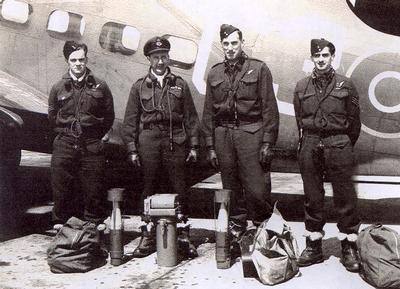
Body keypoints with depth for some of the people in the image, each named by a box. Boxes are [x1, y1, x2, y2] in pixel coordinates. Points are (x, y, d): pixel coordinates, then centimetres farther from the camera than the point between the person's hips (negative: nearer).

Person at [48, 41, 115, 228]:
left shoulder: (100, 86, 4)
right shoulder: (58, 88, 7)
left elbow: (109, 116, 10)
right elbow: (52, 117, 15)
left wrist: (101, 137, 7)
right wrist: (65, 133, 10)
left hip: (92, 147, -1)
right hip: (64, 146, 1)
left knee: (93, 190, 2)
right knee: (61, 188, 4)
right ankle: (60, 224, 19)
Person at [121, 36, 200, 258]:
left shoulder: (180, 85, 10)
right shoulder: (139, 87, 9)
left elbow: (191, 117, 10)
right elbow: (130, 121, 7)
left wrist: (193, 146, 4)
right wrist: (132, 149, 1)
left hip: (175, 142, 0)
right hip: (148, 141, 0)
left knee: (179, 189, 0)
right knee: (149, 190, 6)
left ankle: (183, 236, 11)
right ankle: (148, 237, 16)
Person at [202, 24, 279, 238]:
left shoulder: (259, 69, 3)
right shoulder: (214, 74, 13)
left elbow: (269, 108, -1)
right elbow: (208, 112, 14)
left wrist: (267, 142, -8)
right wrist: (210, 146, 9)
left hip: (251, 132, -3)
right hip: (223, 133, 4)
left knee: (256, 188, -7)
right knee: (230, 186, 9)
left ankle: (263, 221, 16)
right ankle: (237, 224, 24)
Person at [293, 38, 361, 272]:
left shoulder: (346, 85, 2)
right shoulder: (302, 87, 9)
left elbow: (354, 121, 6)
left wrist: (345, 146, 9)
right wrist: (309, 141, 13)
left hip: (338, 146, -2)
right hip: (310, 146, 2)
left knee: (345, 197, 0)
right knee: (312, 198, 8)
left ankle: (349, 248, 12)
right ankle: (314, 246, 18)